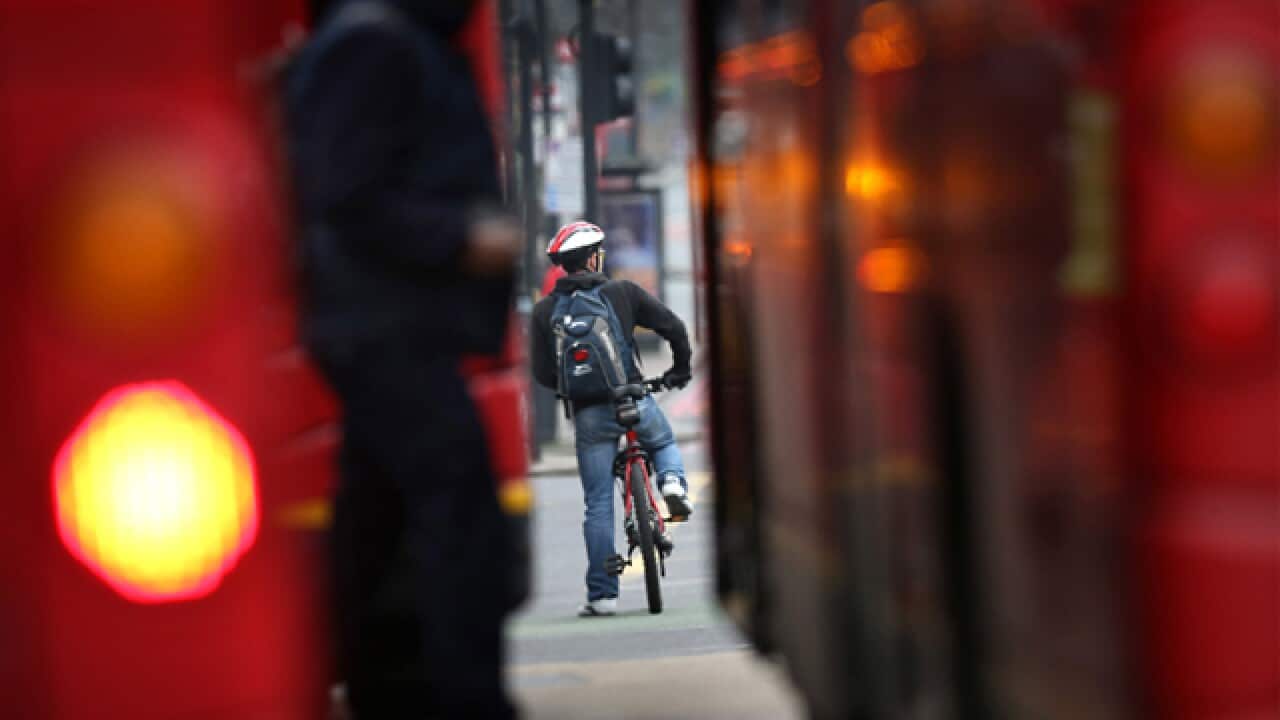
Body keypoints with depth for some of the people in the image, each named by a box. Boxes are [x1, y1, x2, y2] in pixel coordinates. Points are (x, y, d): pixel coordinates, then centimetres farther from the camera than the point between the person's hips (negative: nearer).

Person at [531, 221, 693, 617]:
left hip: (589, 413, 1)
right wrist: (680, 369, 18)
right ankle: (673, 481, 0)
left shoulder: (545, 310, 4)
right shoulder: (623, 292, 2)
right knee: (664, 443, 32)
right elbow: (673, 326, 1)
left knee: (598, 506, 6)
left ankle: (602, 594, 5)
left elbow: (542, 372, 4)